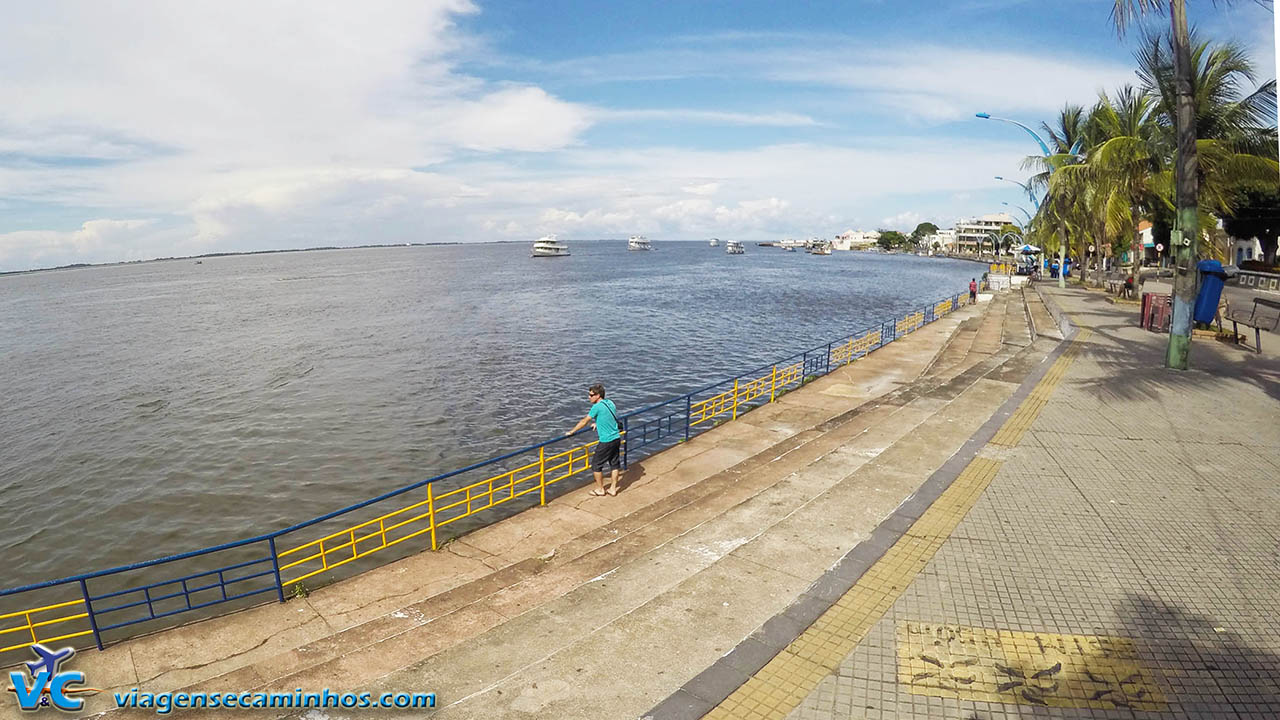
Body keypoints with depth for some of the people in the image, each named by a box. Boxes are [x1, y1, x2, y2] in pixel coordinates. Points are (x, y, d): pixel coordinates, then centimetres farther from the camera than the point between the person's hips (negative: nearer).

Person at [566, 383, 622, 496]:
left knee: (596, 465, 8)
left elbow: (584, 422, -7)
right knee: (614, 464, 16)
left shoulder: (597, 407, -15)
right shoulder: (611, 403, 7)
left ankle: (600, 490, 18)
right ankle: (613, 489, 24)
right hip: (617, 438, 8)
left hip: (606, 441, -8)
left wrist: (571, 432, 3)